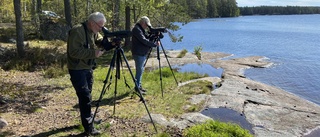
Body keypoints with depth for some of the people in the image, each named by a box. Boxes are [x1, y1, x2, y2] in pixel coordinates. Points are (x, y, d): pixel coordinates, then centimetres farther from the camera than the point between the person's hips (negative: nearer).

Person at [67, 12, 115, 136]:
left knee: (86, 96, 19)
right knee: (85, 97, -9)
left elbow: (101, 42, 11)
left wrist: (112, 43, -10)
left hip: (88, 68, 9)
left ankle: (88, 118, 34)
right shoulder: (77, 31, -22)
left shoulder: (94, 32, 6)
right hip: (77, 70, -9)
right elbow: (74, 52, -27)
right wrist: (93, 53, -28)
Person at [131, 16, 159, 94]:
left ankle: (139, 86, 24)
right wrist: (155, 44, -22)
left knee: (141, 70, 15)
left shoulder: (141, 29, 17)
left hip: (143, 54, 10)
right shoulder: (137, 29, -15)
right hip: (138, 54, -10)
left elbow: (147, 38, 15)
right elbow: (144, 41, -23)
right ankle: (137, 88, 2)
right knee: (139, 71, -6)